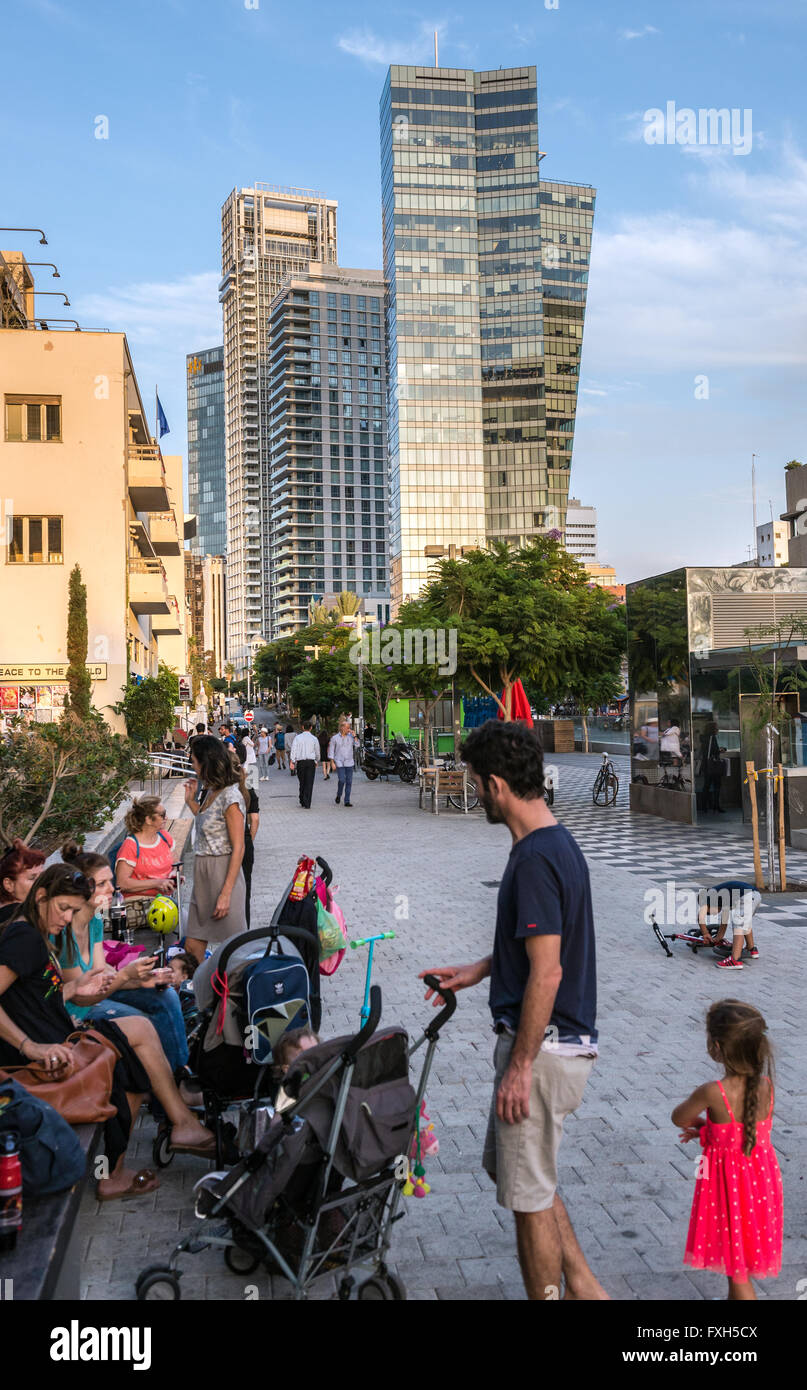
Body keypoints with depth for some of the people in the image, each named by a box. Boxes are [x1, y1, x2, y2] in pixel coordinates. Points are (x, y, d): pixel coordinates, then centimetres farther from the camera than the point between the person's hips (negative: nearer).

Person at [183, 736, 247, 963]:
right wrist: (191, 800, 14)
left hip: (223, 873, -9)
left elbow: (238, 848, -18)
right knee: (192, 946, 10)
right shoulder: (210, 791, 10)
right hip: (202, 874, 9)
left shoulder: (230, 796, -17)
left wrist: (226, 893, -21)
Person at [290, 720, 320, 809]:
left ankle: (302, 801, 20)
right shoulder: (314, 739, 3)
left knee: (302, 783, 15)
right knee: (309, 783, -2)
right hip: (311, 762, -1)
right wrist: (316, 761, 28)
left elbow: (294, 750, -6)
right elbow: (317, 752, 11)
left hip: (300, 762, 1)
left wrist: (292, 762, -6)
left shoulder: (298, 737, 1)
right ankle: (307, 804, -8)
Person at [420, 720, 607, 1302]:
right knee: (513, 1168, 24)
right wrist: (478, 970, 18)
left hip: (542, 1048, -10)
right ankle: (582, 1286, 34)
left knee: (529, 1195, 7)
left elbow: (547, 974, -26)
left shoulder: (535, 858, -24)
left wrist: (520, 1067, -19)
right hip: (567, 1041, 10)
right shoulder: (558, 842, 7)